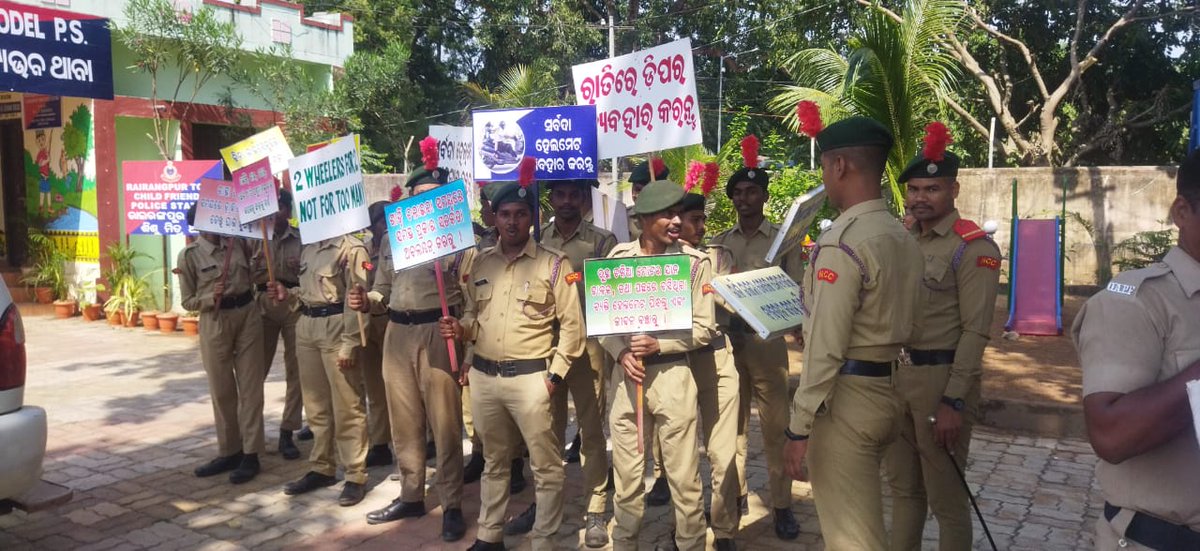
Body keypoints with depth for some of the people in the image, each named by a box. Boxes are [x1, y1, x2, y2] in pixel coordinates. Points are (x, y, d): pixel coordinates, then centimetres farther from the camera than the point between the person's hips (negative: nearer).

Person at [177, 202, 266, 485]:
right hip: (214, 322, -1)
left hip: (247, 315, 2)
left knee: (250, 386, 1)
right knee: (221, 390, 6)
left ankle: (250, 455, 6)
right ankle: (229, 452, 20)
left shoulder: (238, 243, 5)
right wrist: (211, 298, -17)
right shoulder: (189, 254, -2)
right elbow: (187, 300, 0)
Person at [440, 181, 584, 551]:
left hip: (531, 377, -4)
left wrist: (555, 374, -10)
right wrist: (460, 329, -5)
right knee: (494, 460, 18)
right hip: (483, 376, 5)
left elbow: (572, 324, -5)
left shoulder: (553, 264, -4)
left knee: (545, 465, 1)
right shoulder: (479, 264, 10)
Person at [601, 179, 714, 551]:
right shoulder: (618, 257, 4)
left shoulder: (695, 261, -3)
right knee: (626, 474, 13)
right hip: (626, 373, 2)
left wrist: (659, 344, -15)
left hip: (672, 373, -2)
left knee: (684, 476, 3)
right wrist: (621, 353, -10)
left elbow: (704, 328, -3)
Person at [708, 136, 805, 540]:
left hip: (768, 341, -3)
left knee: (775, 425, 1)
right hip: (727, 341, 3)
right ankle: (736, 493, 24)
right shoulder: (719, 243, 9)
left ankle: (781, 504, 10)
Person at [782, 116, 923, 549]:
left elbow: (825, 346, -21)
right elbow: (898, 323, 12)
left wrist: (798, 426, -17)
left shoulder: (841, 241, -19)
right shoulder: (904, 238, 9)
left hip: (847, 396, -9)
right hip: (888, 390, 9)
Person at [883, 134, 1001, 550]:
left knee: (945, 498, 6)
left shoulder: (975, 248, -11)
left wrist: (954, 401, -19)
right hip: (895, 374, 7)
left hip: (941, 378, -6)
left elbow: (975, 332, -15)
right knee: (903, 487, 18)